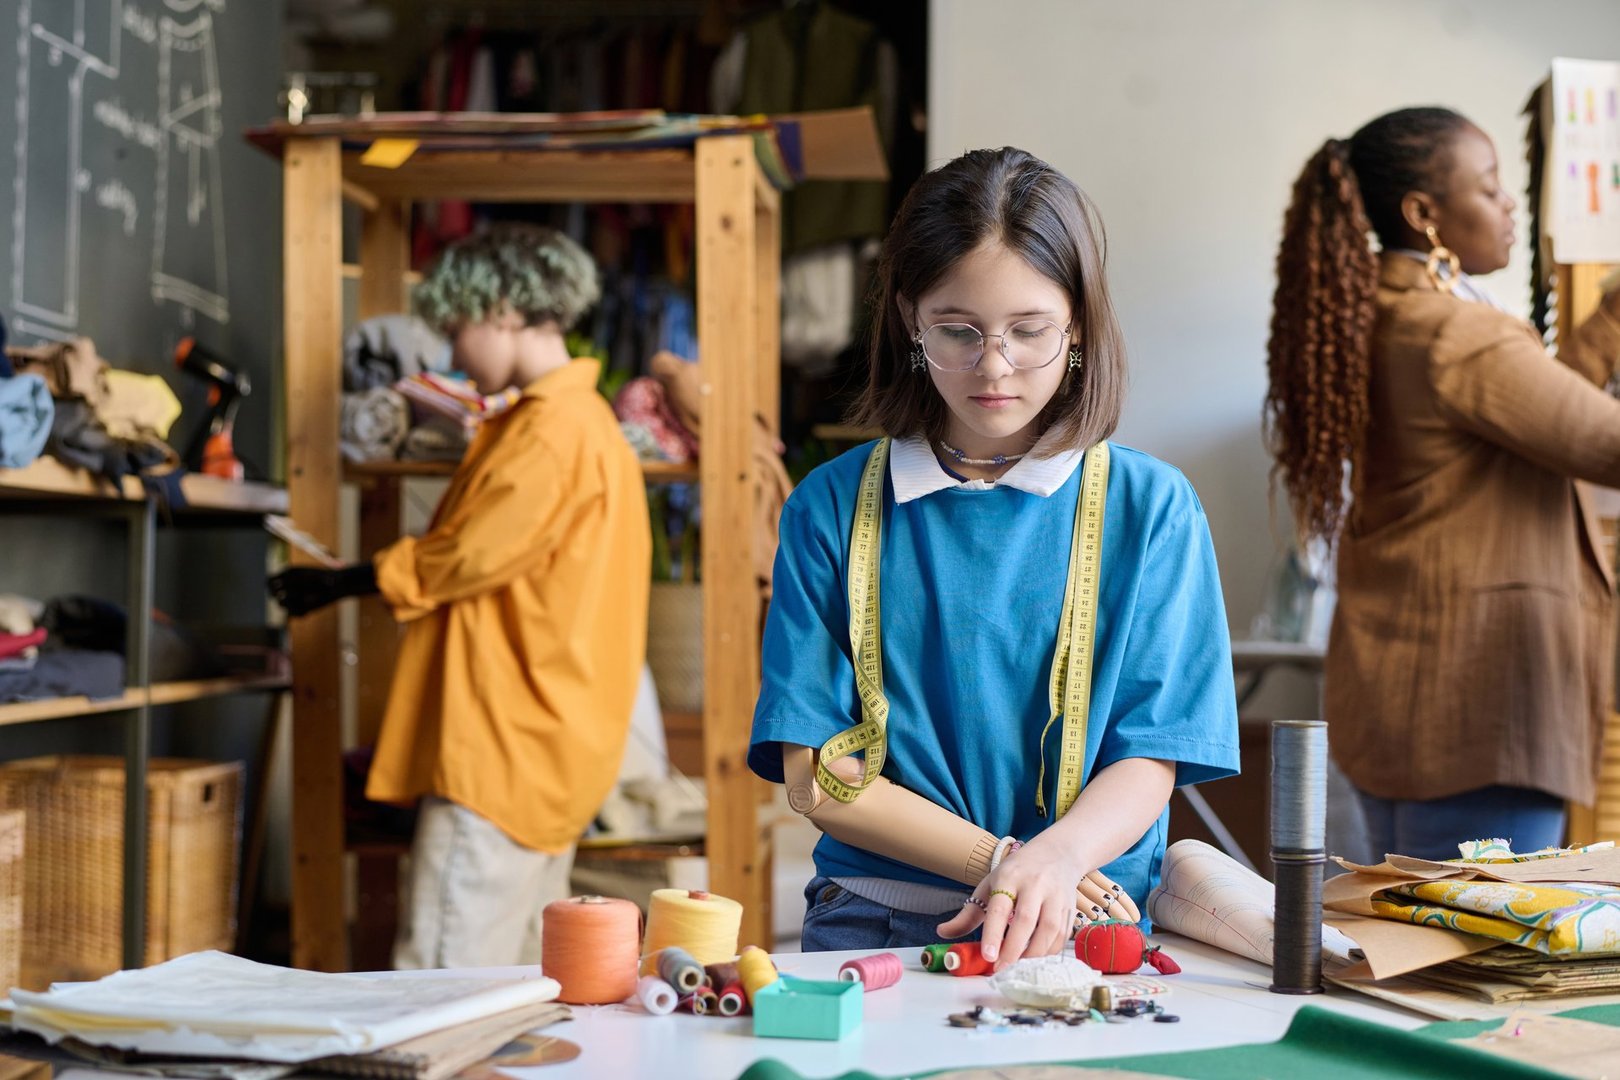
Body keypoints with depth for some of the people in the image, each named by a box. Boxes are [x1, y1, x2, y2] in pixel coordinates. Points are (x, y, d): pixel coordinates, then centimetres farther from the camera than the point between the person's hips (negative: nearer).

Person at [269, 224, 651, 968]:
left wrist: (346, 582, -3)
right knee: (518, 987, 14)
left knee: (447, 980, -10)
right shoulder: (584, 420, 19)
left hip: (503, 753, -11)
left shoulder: (552, 430, -14)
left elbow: (468, 555, -15)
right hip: (546, 750, 11)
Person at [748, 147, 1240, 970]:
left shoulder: (1151, 507, 6)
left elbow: (1149, 763, 1)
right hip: (877, 923, 1)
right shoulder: (831, 507, 6)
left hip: (1089, 929, 0)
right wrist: (1002, 861, -10)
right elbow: (814, 774, 2)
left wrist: (1054, 857, -21)